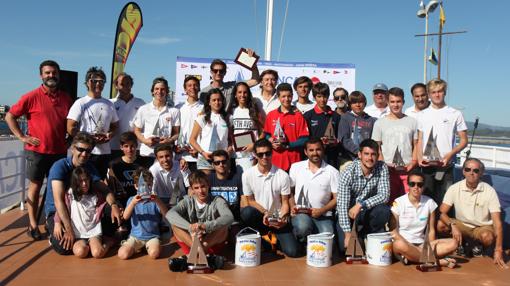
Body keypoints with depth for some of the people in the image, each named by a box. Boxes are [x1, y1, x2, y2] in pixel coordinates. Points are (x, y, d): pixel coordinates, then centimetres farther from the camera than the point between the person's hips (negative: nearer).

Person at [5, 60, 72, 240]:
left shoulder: (66, 98, 6)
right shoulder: (32, 97, -6)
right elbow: (9, 116, -2)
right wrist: (22, 137, -8)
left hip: (59, 151, 4)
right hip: (37, 151, -4)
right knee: (35, 187, 6)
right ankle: (33, 225, 16)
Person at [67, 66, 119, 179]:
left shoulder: (109, 104, 13)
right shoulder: (80, 103, -1)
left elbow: (115, 125, 19)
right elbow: (71, 128, -7)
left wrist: (110, 135, -3)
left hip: (105, 152, 5)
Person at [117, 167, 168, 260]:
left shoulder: (154, 200, 2)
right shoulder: (132, 200, 6)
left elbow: (166, 215, -12)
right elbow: (125, 217, -9)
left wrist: (158, 202, -29)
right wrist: (133, 203, -26)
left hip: (152, 236, -1)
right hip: (135, 236, 1)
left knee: (154, 253, -29)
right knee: (122, 254, -21)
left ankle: (148, 246, 3)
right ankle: (136, 247, 7)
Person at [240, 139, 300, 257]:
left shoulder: (283, 176, -9)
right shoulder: (247, 175, -8)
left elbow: (285, 203, -2)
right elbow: (250, 200, -1)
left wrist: (282, 218, -22)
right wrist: (265, 213, -17)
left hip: (277, 218, 0)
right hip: (259, 216, 1)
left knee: (293, 251, -18)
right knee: (246, 212, -35)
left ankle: (273, 236, 15)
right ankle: (266, 236, -4)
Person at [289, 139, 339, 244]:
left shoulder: (332, 172, 3)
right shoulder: (296, 167, 8)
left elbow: (337, 198, 2)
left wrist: (321, 210, -12)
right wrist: (292, 206, -5)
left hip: (323, 215, 0)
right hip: (300, 213, 0)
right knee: (303, 227, -33)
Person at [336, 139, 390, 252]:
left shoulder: (382, 168, -13)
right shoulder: (349, 172, -22)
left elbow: (384, 196, -18)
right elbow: (342, 204, -24)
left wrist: (361, 204, -31)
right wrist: (347, 233, -29)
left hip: (368, 211, 2)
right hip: (348, 213, -2)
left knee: (385, 212, -29)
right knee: (345, 247, -17)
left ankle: (363, 234, -1)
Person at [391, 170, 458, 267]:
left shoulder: (429, 202, 6)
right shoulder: (398, 202, -5)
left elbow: (431, 229, 8)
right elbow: (393, 230, -5)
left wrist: (431, 246, -11)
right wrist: (406, 244, -20)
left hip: (421, 244, 4)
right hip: (404, 242, -4)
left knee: (453, 243, -18)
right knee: (400, 245, -40)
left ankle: (411, 257, -25)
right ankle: (437, 261, -24)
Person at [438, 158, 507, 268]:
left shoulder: (489, 191, -18)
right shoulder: (454, 188, -14)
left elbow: (497, 222, -21)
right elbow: (442, 212, -16)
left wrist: (498, 250, -28)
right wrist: (452, 225, -38)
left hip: (483, 227, -2)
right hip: (462, 225, 2)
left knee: (488, 237, -35)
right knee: (441, 225, -25)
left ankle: (478, 246, 3)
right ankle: (463, 243, 4)